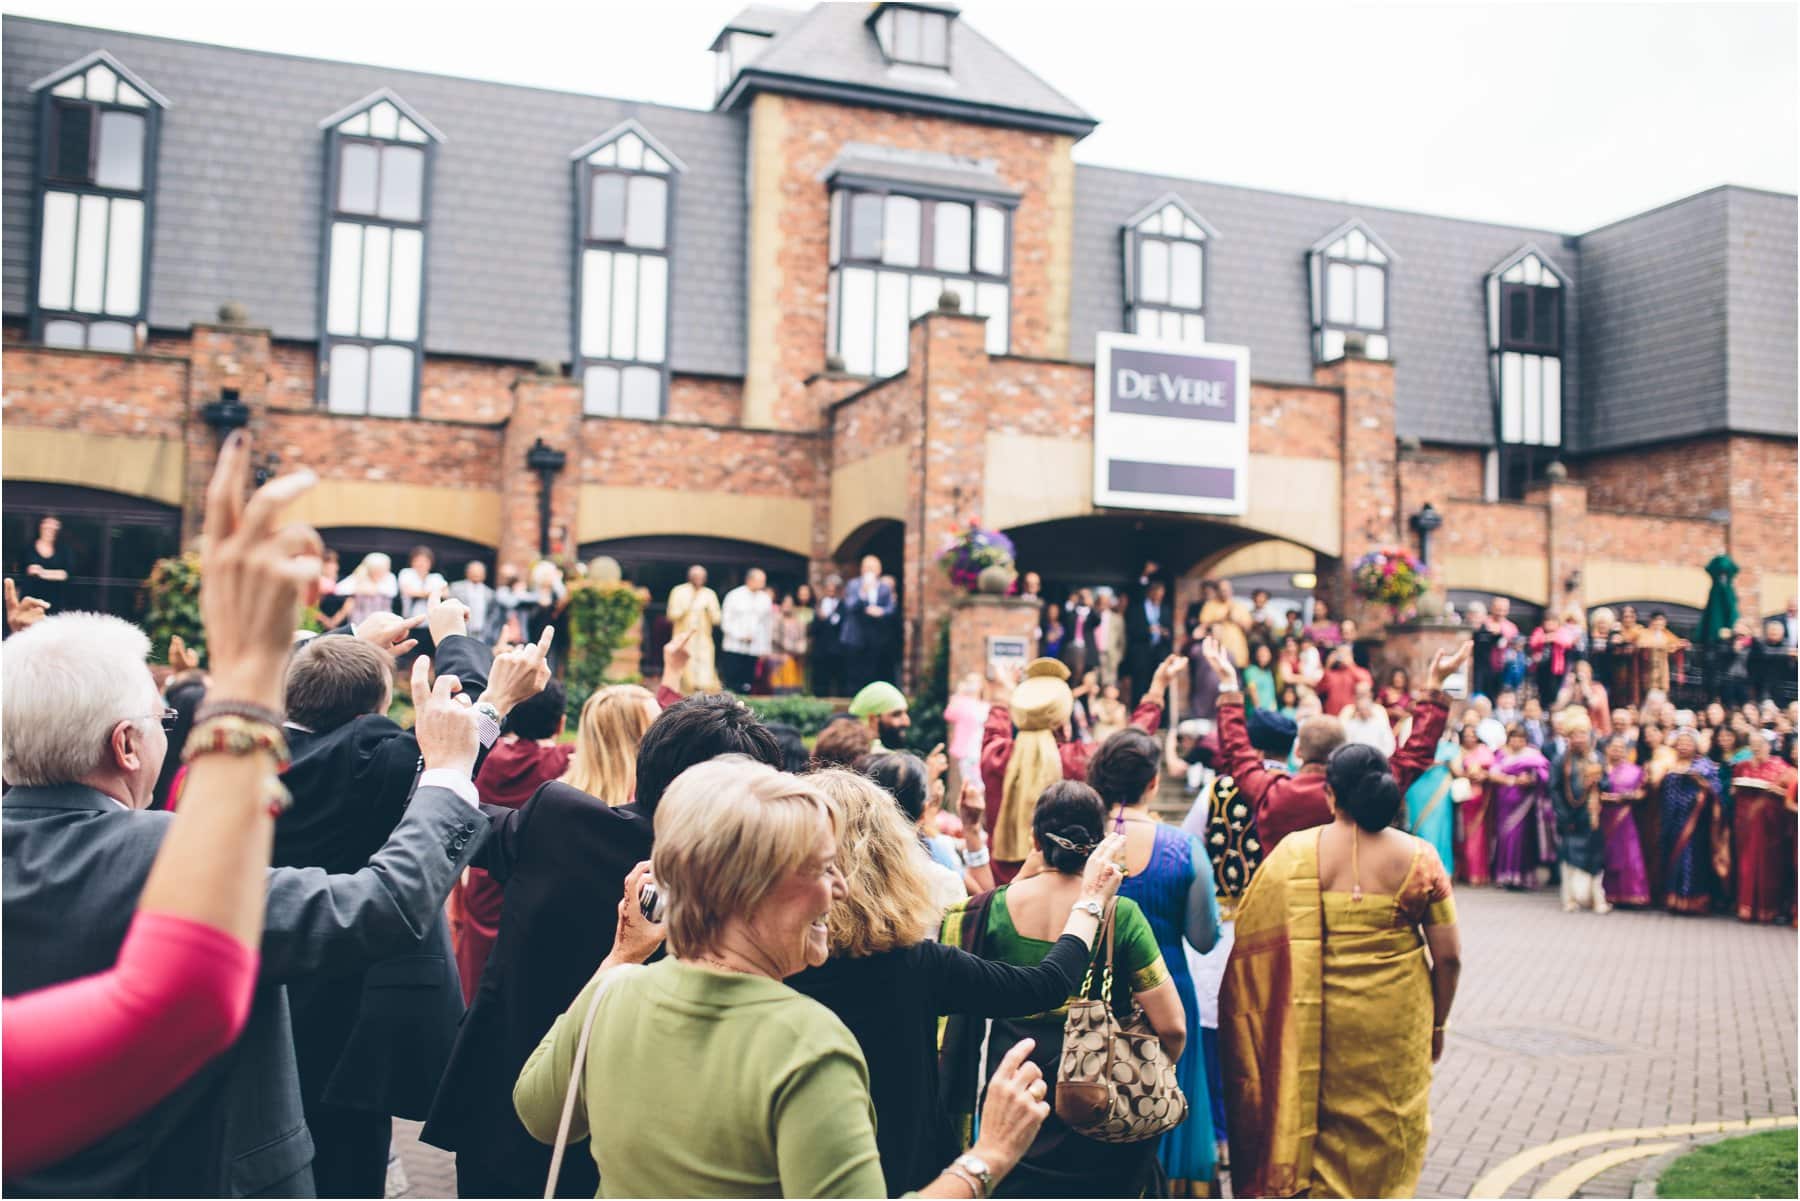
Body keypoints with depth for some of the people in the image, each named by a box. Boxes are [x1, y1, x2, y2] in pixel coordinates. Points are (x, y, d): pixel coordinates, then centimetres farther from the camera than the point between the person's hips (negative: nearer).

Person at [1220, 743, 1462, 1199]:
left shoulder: (1296, 853, -9)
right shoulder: (1418, 857, -8)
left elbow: (1255, 945, -11)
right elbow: (1448, 956, -6)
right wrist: (1437, 1023, 9)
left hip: (1321, 1020, 0)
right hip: (1397, 1023, 0)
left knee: (1322, 1129, 18)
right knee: (1387, 1138, 18)